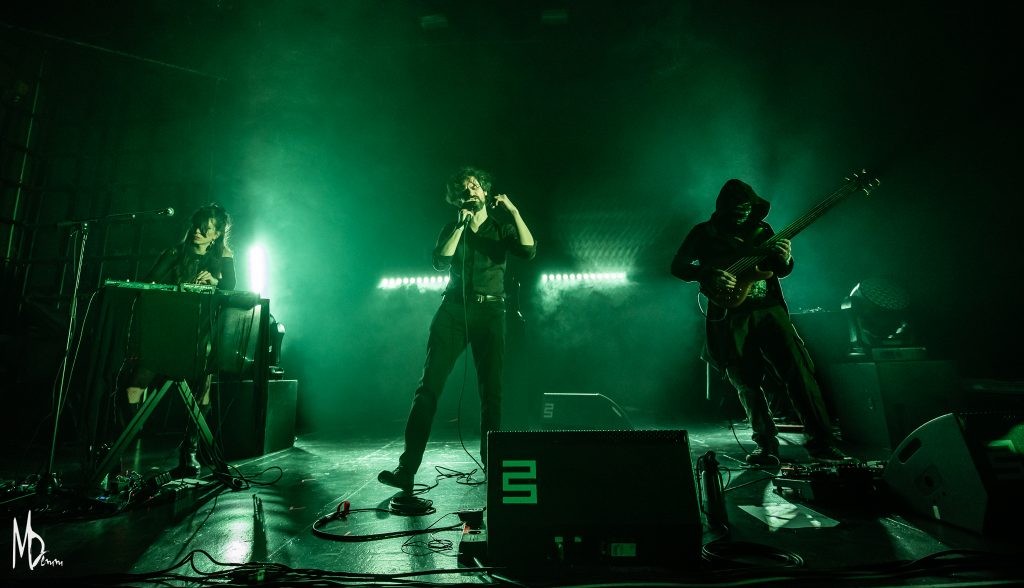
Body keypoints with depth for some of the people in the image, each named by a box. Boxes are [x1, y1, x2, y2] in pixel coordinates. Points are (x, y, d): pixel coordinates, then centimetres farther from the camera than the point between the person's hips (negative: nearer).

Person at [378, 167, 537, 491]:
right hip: (453, 310, 1)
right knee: (429, 386, -7)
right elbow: (440, 262, -2)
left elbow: (529, 251, -5)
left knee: (491, 391, 0)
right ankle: (407, 468, -5)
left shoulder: (501, 228, 14)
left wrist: (514, 211, -10)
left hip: (490, 312, 0)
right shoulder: (452, 229, 16)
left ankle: (492, 465, 10)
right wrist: (462, 224, -4)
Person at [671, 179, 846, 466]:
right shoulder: (704, 233, 7)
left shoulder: (762, 230, 17)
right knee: (747, 383, -2)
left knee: (798, 368, -7)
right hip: (730, 315, -3)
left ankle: (820, 440, 3)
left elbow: (782, 271, 19)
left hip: (768, 308, 3)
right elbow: (678, 266, 0)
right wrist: (709, 275, -16)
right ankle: (766, 444, 11)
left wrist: (784, 259, -5)